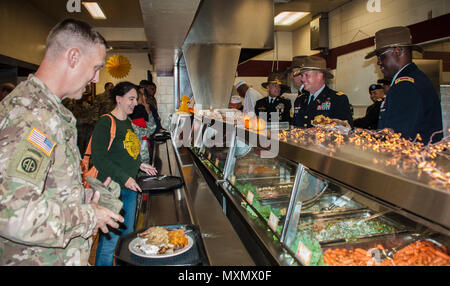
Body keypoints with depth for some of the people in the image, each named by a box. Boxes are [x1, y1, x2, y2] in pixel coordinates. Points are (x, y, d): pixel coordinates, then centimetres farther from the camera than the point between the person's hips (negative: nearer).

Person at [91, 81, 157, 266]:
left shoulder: (128, 122, 12)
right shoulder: (105, 123, -14)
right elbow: (98, 158, -20)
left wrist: (139, 164, 11)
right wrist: (124, 177, -22)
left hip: (130, 188, 9)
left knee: (127, 233, 20)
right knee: (110, 239, -1)